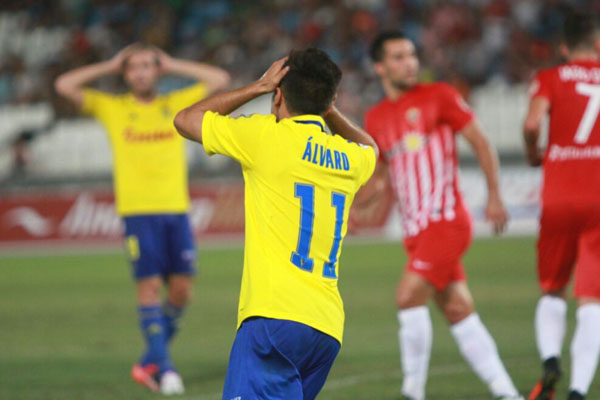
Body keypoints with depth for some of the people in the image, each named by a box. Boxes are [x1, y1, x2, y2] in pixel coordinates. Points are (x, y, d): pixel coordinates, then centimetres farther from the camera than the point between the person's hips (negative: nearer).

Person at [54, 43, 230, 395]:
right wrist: (109, 67, 8)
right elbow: (65, 86, 3)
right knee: (150, 286, -10)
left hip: (177, 210, 2)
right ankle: (163, 367, -8)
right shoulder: (112, 108, 10)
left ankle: (150, 362, 12)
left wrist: (171, 65, 11)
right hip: (138, 211, -2)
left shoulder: (177, 104, 14)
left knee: (181, 290, -2)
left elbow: (220, 79, 10)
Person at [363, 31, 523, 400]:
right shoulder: (375, 118, 14)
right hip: (416, 230, 6)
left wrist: (495, 197, -5)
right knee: (458, 312, 5)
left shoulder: (438, 97, -2)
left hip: (446, 220, -6)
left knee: (409, 297, -19)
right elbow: (380, 177, 22)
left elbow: (481, 143, 1)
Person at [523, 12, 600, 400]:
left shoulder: (551, 78, 6)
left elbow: (533, 123, -12)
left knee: (552, 292, 18)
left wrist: (534, 154, 8)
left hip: (559, 202, 0)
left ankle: (550, 361, -7)